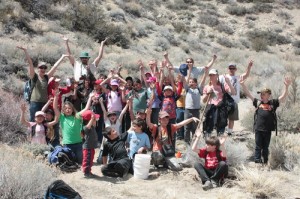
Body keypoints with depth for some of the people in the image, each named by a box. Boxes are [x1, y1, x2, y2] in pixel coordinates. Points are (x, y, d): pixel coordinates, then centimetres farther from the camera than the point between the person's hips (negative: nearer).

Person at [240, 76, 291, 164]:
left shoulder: (273, 103, 2)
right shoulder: (258, 102, 5)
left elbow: (283, 97, -5)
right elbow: (248, 94, 7)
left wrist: (286, 86, -18)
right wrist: (243, 84, -1)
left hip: (268, 130, 0)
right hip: (258, 129, 0)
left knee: (266, 147, 13)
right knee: (258, 147, 6)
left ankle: (265, 162, 24)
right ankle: (257, 162, 12)